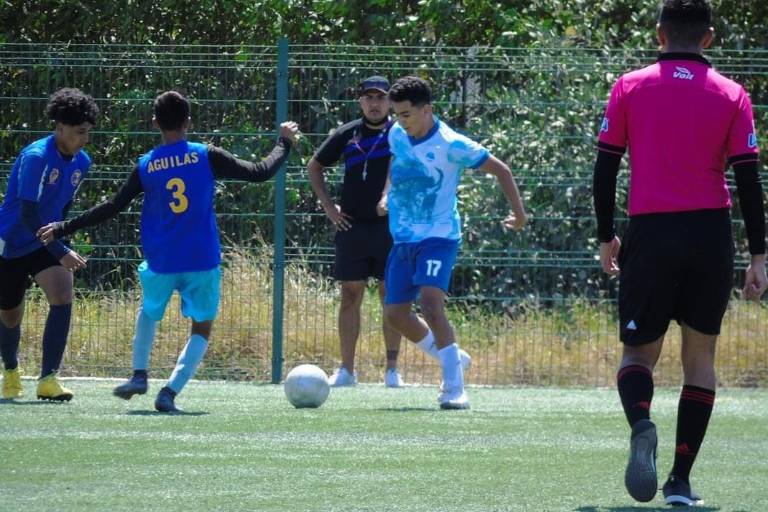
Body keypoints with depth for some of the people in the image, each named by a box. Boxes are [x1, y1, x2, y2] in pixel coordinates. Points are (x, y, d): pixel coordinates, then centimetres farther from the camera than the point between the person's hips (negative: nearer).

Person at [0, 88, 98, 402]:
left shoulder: (82, 162, -1)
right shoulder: (36, 157, -23)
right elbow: (28, 214, -28)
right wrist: (61, 253, -33)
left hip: (47, 243, 5)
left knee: (62, 296, -22)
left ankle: (48, 379, -21)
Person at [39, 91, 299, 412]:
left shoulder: (145, 167, -1)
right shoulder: (207, 157, -4)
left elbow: (112, 208, 1)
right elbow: (260, 172, -2)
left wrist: (63, 229, 10)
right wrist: (284, 144, 17)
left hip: (160, 263, 2)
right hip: (202, 262, -2)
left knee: (149, 312, 32)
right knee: (202, 328, 12)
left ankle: (139, 375, 21)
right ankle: (170, 393, -5)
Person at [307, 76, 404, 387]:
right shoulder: (347, 135, 7)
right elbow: (314, 166, 20)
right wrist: (327, 205, 10)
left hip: (390, 226, -2)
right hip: (352, 227, 2)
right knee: (350, 297, 3)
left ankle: (392, 368, 6)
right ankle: (346, 369, 7)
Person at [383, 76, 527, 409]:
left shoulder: (451, 145, -16)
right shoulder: (397, 135, 2)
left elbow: (500, 169, -6)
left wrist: (519, 213, -3)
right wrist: (388, 194, 15)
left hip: (438, 237, -7)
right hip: (403, 240, 7)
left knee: (430, 303, -26)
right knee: (395, 313, 5)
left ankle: (454, 390, -24)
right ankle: (451, 359, 28)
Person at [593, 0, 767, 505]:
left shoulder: (629, 88, 3)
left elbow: (605, 169, 4)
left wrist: (606, 237, 15)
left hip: (649, 235, 0)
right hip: (711, 236, 0)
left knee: (639, 354, 8)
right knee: (700, 355, 12)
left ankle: (641, 422, -26)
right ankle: (681, 481, 8)